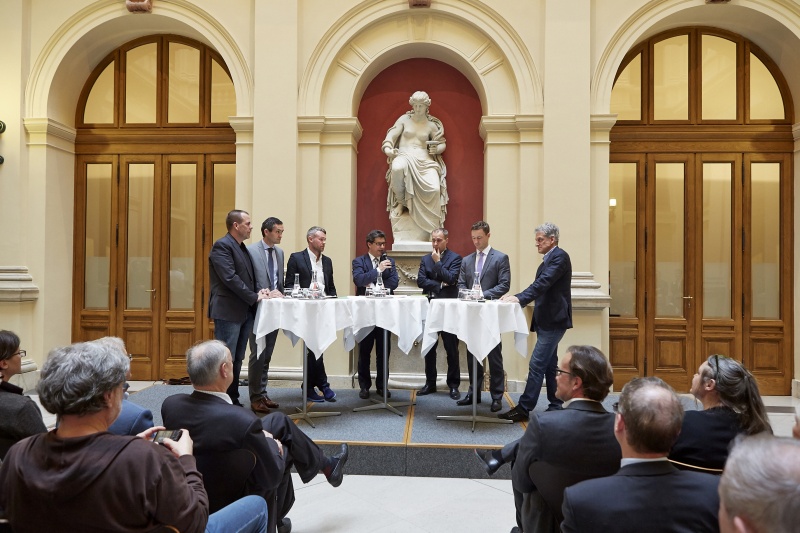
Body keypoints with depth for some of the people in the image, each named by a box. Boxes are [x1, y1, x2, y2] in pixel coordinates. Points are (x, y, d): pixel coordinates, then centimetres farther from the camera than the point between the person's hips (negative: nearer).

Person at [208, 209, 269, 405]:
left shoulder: (242, 248, 17)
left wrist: (259, 291, 2)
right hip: (228, 312, -9)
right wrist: (254, 297, -16)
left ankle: (232, 400, 21)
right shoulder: (222, 246, -11)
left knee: (237, 360, 13)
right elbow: (230, 278, -20)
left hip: (245, 311, 9)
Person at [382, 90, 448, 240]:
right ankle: (400, 202, -16)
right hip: (404, 155, -1)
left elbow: (442, 143, 19)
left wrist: (437, 149, -5)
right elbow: (391, 136, 7)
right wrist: (388, 149, -15)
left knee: (435, 188, -29)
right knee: (397, 168, -43)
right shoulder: (404, 119, 14)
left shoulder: (431, 125, 17)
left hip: (424, 159, 1)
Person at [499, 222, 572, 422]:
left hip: (553, 320, -10)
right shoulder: (548, 260, 18)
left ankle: (523, 409, -6)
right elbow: (539, 287, 17)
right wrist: (517, 296, 4)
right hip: (547, 320, 10)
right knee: (549, 365, 14)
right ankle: (556, 406, 22)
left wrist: (519, 298, -29)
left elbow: (543, 284, -24)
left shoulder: (559, 256, -12)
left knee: (537, 365, -9)